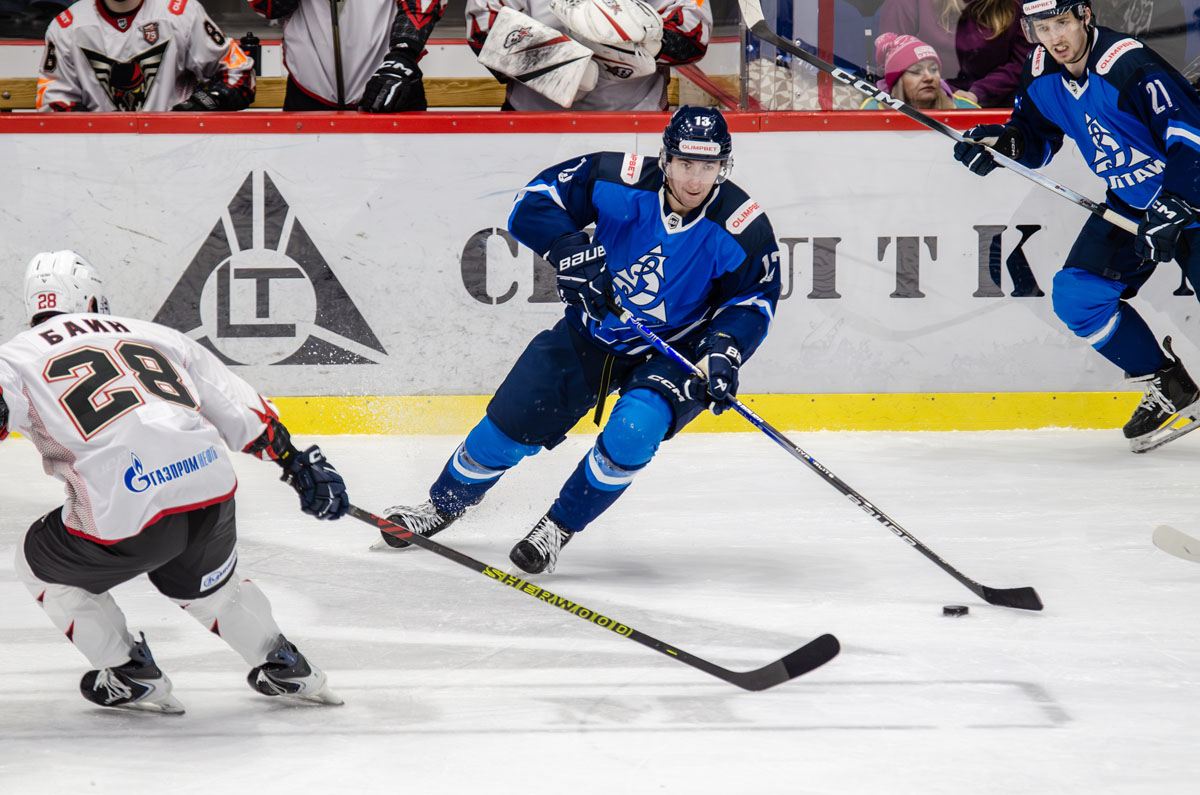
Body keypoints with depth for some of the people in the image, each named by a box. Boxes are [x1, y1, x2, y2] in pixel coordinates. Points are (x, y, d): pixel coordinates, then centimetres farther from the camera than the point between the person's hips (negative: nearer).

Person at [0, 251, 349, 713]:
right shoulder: (154, 336, 24)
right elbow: (242, 411, 24)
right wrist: (302, 465, 32)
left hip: (126, 518, -5)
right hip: (213, 497, 5)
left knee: (41, 564, 26)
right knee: (203, 584, 37)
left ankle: (132, 678, 27)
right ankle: (286, 669, 41)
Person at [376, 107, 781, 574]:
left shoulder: (744, 230, -22)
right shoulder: (620, 181, -21)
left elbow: (752, 300, -9)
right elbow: (534, 202, -13)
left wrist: (724, 352, -26)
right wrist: (572, 253, -28)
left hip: (671, 354, -2)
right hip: (592, 333, 2)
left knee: (632, 432, -30)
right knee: (510, 426, 3)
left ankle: (558, 528, -7)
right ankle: (444, 505, 32)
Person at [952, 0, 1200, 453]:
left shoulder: (1130, 67, -28)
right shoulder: (1041, 75, -3)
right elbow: (1037, 140, 12)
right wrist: (1004, 142, -10)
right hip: (1129, 203, 8)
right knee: (1077, 295, -3)